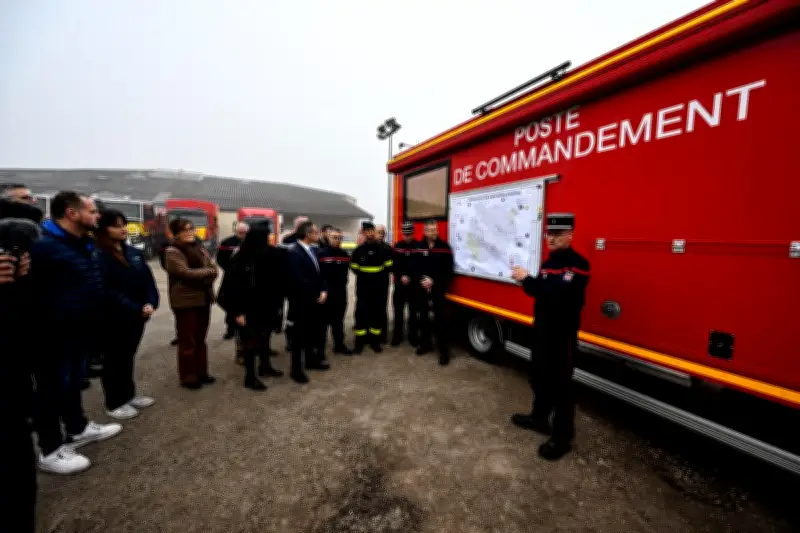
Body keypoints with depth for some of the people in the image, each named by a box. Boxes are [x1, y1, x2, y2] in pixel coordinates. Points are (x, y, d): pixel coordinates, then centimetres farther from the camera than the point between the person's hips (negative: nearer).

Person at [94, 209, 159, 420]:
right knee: (114, 359, 9)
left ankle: (129, 395, 34)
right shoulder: (98, 256, -14)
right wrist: (136, 309, -21)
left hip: (137, 316, 6)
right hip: (113, 318, -6)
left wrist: (151, 303, -11)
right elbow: (108, 290, -19)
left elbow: (148, 280, 5)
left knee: (128, 356, 19)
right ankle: (114, 403, 24)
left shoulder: (134, 253, 7)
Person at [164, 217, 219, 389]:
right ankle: (188, 377, 16)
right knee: (187, 341, 4)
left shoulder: (199, 248, 11)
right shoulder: (172, 251, -8)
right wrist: (208, 271, -9)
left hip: (204, 299, 6)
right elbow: (186, 272, -21)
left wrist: (205, 280, -14)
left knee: (200, 339, 15)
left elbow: (213, 269, 5)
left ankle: (201, 372, 27)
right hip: (185, 301, -6)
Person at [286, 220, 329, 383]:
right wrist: (315, 296, -14)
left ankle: (311, 360, 35)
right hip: (302, 301, -8)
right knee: (300, 334, 4)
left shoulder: (311, 250, 9)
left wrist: (323, 291, -1)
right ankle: (296, 369, 18)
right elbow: (299, 280, -22)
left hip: (315, 300, 8)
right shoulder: (294, 252, -17)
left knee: (312, 331, 18)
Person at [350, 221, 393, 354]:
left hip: (378, 287, 1)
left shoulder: (382, 249, 2)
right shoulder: (358, 250, 0)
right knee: (361, 312, 0)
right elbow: (354, 268, 6)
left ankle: (375, 340, 22)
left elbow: (388, 266, 7)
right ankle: (359, 341, 13)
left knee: (377, 312, 8)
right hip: (363, 287, -1)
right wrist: (363, 276, -1)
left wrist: (380, 276, 0)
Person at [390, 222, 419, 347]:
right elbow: (393, 264, 1)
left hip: (414, 284, -2)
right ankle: (397, 335, 19)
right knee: (398, 310, 7)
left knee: (413, 310, 6)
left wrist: (409, 277, -14)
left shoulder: (418, 246, -2)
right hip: (399, 283, 2)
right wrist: (401, 276, -12)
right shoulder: (397, 246, 5)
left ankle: (413, 335, 18)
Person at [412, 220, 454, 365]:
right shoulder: (418, 247, 4)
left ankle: (444, 350, 4)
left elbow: (448, 270, -5)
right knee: (423, 316, 11)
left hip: (438, 287, -2)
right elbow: (414, 267, 0)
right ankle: (425, 343, 27)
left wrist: (434, 281, -14)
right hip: (421, 287, 3)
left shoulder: (444, 247, -3)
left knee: (439, 317, -3)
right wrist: (422, 280, -15)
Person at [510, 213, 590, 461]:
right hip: (542, 329, 8)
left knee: (560, 384, 2)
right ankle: (539, 418, 38)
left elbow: (559, 291, -30)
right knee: (539, 376, 19)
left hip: (563, 333, -8)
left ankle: (562, 436, 18)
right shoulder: (548, 262, 12)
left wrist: (528, 279, -24)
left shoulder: (577, 264, -15)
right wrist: (526, 280, -4)